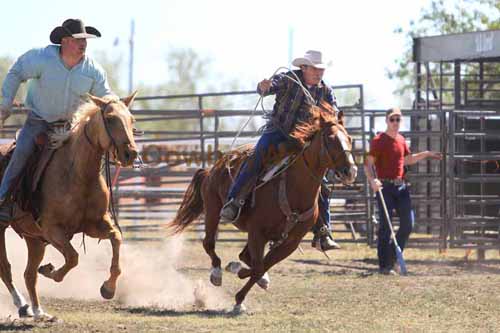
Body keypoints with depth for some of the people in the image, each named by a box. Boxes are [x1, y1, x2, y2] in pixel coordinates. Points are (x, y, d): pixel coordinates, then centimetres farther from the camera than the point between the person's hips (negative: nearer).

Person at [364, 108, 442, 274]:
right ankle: (384, 265, -1)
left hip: (401, 186, 7)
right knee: (385, 226, -5)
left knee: (408, 224, 4)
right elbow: (368, 163, -14)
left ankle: (392, 256, 21)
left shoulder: (401, 140, 13)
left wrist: (425, 154, 22)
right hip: (385, 186, -7)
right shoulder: (379, 141, -8)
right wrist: (372, 180, -31)